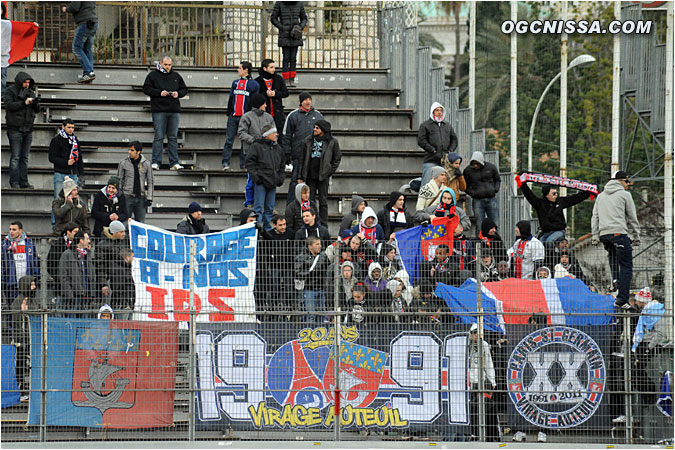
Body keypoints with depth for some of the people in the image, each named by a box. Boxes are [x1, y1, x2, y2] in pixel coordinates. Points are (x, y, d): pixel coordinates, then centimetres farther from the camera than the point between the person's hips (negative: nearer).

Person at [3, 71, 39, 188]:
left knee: (25, 157, 7)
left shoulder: (30, 92, 13)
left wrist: (36, 103, -10)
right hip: (15, 129, -5)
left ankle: (24, 182, 10)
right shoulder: (9, 92, -1)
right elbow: (9, 105, -16)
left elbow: (37, 110, 12)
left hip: (28, 129, 5)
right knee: (15, 157, -7)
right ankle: (14, 182, -6)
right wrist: (24, 103, -23)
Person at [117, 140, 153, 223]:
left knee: (140, 222, 2)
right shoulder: (124, 163, 1)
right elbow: (119, 180, 7)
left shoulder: (146, 164, 3)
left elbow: (150, 181, 8)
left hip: (141, 197, 1)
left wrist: (149, 198, 1)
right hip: (127, 197, -1)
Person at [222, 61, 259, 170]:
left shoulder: (254, 84, 1)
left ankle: (243, 164, 8)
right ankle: (225, 163, -5)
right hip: (233, 116, 3)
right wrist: (228, 112, 12)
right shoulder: (235, 83, 14)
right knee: (229, 140, -4)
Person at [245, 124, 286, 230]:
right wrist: (255, 176, -14)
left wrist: (280, 178, 10)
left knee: (270, 208, 9)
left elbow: (281, 166, 25)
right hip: (261, 182, -6)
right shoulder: (257, 146, -2)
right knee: (258, 207, -8)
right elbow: (249, 163, -6)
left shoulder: (278, 149, 17)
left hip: (272, 183, 6)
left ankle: (268, 229, 14)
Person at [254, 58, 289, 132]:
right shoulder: (258, 81, 0)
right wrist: (265, 94, -17)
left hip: (278, 115, 2)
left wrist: (275, 93, -9)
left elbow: (286, 93, 8)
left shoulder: (278, 79, 8)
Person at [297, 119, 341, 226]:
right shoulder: (309, 140, 7)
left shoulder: (332, 142, -1)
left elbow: (337, 158, 8)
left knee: (323, 201, 2)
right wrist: (300, 176, 6)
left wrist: (330, 171, -1)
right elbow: (302, 158, 9)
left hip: (323, 176, -3)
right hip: (310, 175, 3)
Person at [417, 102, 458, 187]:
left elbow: (454, 139, 21)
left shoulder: (448, 126, 21)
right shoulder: (425, 125, 6)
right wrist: (433, 150, -11)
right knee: (427, 184, -11)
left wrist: (450, 151, 3)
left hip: (445, 160, 5)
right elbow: (421, 140, -3)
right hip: (431, 160, -5)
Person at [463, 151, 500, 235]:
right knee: (479, 226, -3)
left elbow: (497, 180, 19)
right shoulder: (468, 170, 1)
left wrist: (496, 189, 0)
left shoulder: (491, 167, 3)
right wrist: (472, 193, -7)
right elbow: (465, 186, 10)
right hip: (478, 200, -1)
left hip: (491, 199, 1)